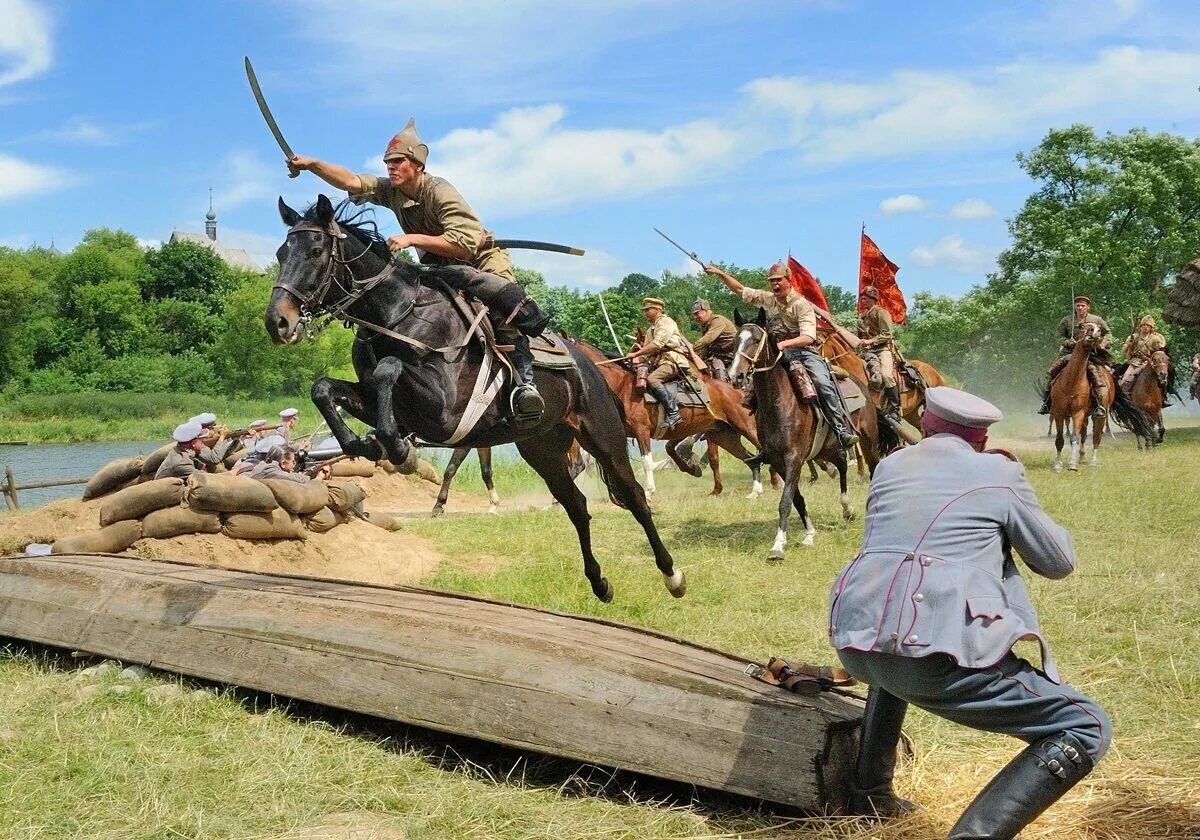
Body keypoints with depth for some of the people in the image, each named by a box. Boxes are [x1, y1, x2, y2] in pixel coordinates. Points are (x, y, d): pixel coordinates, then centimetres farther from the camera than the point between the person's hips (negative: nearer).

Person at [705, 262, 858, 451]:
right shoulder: (768, 299, 9)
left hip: (804, 351, -6)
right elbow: (740, 290, 16)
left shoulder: (801, 304, -10)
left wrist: (784, 344, -35)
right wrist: (721, 274, 4)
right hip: (778, 354, 6)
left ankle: (843, 430, -27)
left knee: (823, 382, -29)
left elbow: (808, 337, -21)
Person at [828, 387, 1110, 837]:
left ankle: (870, 792, 39)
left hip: (854, 644, 6)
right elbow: (1060, 562, 17)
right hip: (938, 655, -6)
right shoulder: (1001, 473, 8)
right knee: (1087, 730, 3)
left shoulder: (889, 466, 20)